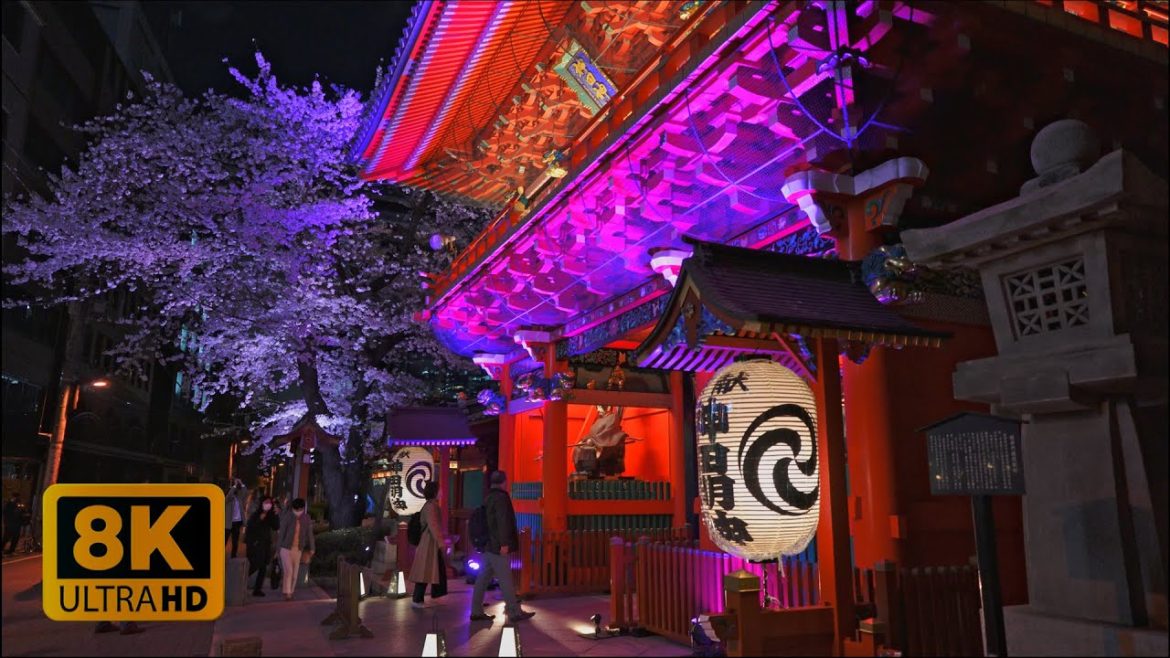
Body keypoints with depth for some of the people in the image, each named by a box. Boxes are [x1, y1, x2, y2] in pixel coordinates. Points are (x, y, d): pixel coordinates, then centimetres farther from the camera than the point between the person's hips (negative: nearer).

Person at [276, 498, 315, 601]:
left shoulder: (306, 519, -4)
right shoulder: (287, 518, -12)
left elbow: (309, 534, 2)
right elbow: (282, 533, -7)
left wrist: (312, 548, 4)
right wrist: (279, 546, -4)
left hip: (298, 549, 3)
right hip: (286, 548, -3)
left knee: (295, 572, 10)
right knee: (288, 570, -9)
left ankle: (291, 591, 23)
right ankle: (287, 592, -1)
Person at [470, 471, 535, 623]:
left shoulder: (488, 498, 15)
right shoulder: (501, 498, -13)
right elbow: (503, 521, -21)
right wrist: (504, 543, -23)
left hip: (488, 546, 9)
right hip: (498, 547, -9)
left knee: (483, 579, 10)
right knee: (505, 580, -3)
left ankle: (476, 611, 12)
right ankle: (514, 612, 2)